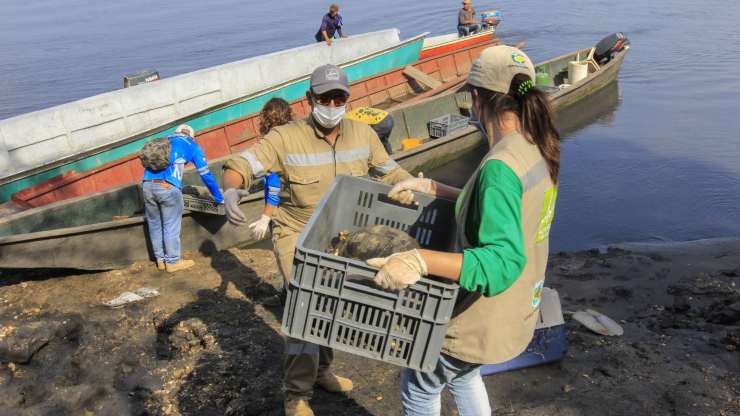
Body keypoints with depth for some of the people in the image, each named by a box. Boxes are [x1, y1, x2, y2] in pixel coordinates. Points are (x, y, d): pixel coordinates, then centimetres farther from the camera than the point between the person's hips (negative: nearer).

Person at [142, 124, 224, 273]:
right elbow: (205, 174, 16)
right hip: (168, 187, -5)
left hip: (147, 184, 5)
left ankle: (161, 260, 29)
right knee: (171, 227, 8)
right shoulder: (192, 145, 17)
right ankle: (173, 262, 18)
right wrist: (219, 198, 23)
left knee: (155, 226, 17)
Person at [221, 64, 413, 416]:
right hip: (297, 236, -5)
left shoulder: (363, 135, -7)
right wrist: (231, 190, -46)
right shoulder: (285, 138, -19)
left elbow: (390, 172, 4)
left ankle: (320, 371, 43)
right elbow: (240, 165, -24)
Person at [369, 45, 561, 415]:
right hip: (519, 310, 9)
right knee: (463, 375, 35)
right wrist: (434, 189, 9)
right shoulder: (537, 148, -1)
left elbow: (504, 261, -39)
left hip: (485, 318, -9)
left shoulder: (501, 167, -31)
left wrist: (421, 261, -49)